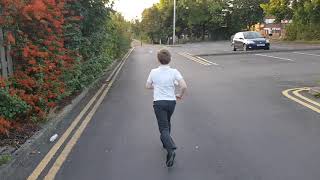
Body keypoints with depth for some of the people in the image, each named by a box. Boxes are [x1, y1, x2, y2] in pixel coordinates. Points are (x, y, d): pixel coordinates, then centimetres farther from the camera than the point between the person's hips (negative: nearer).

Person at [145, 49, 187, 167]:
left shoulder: (154, 72, -5)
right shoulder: (174, 72, -7)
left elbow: (148, 86, 7)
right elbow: (184, 86, -17)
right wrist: (180, 95, 2)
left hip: (159, 102, -2)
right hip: (171, 101, 2)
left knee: (163, 128, -5)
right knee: (167, 123, 28)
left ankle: (171, 150, -24)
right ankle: (166, 142, 43)